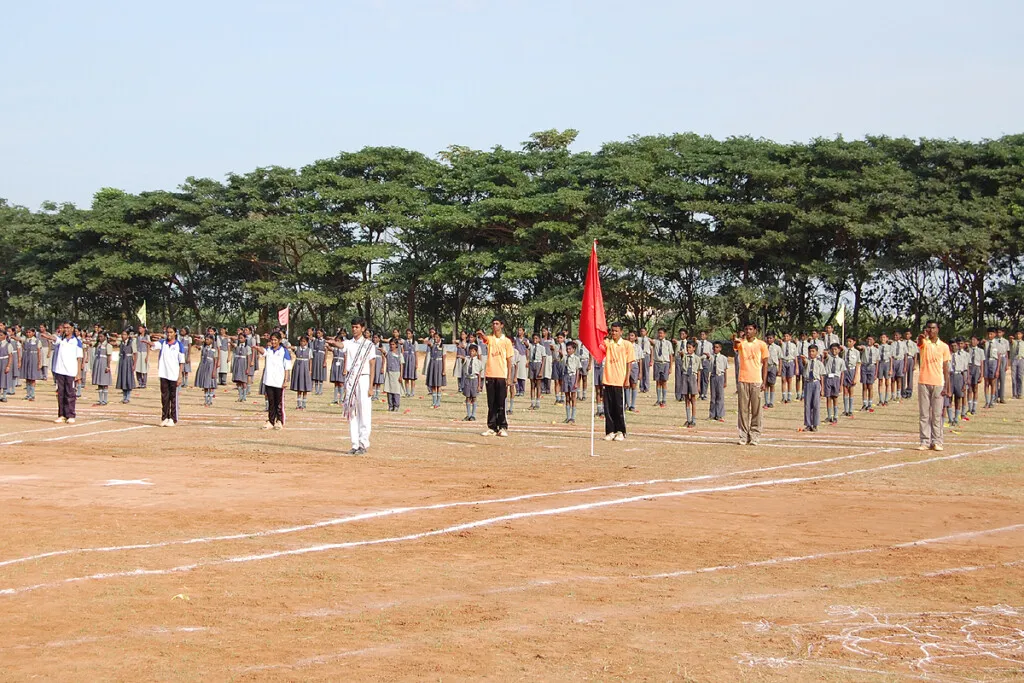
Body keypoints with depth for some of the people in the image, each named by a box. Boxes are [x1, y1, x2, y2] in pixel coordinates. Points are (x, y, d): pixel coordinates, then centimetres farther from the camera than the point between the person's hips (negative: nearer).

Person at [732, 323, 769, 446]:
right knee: (743, 409, 2)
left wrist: (764, 381, -1)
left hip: (756, 381, -1)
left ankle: (754, 436, 6)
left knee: (756, 409, 1)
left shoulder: (761, 345, 4)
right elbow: (735, 346, -20)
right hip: (743, 380, 1)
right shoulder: (741, 343, 5)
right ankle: (743, 436, 6)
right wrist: (735, 340, -45)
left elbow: (765, 363, 6)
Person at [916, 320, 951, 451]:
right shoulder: (923, 343, 3)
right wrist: (922, 336, -49)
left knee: (937, 414, 2)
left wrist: (946, 386, 0)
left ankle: (937, 441, 6)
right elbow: (919, 340, -23)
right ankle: (925, 441, 5)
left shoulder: (944, 346, 6)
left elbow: (946, 368, 7)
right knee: (924, 414, 2)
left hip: (938, 383, 0)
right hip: (923, 382, 0)